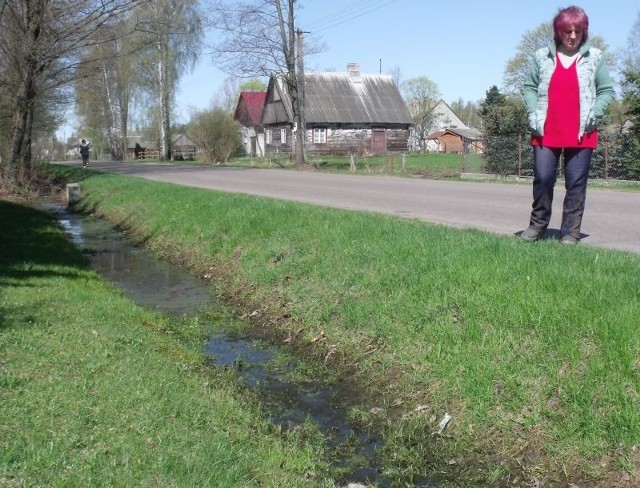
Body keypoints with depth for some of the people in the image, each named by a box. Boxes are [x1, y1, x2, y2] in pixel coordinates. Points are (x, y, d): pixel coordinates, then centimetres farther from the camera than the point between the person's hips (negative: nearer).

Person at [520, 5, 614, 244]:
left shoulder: (595, 57, 6)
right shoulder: (541, 56, 7)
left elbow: (607, 90, 9)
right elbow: (529, 87, 10)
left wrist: (595, 113, -7)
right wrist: (533, 113, -4)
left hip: (581, 133, 0)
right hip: (546, 132, 0)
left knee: (576, 183, 1)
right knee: (542, 178, -2)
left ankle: (571, 232, 8)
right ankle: (537, 224, 16)